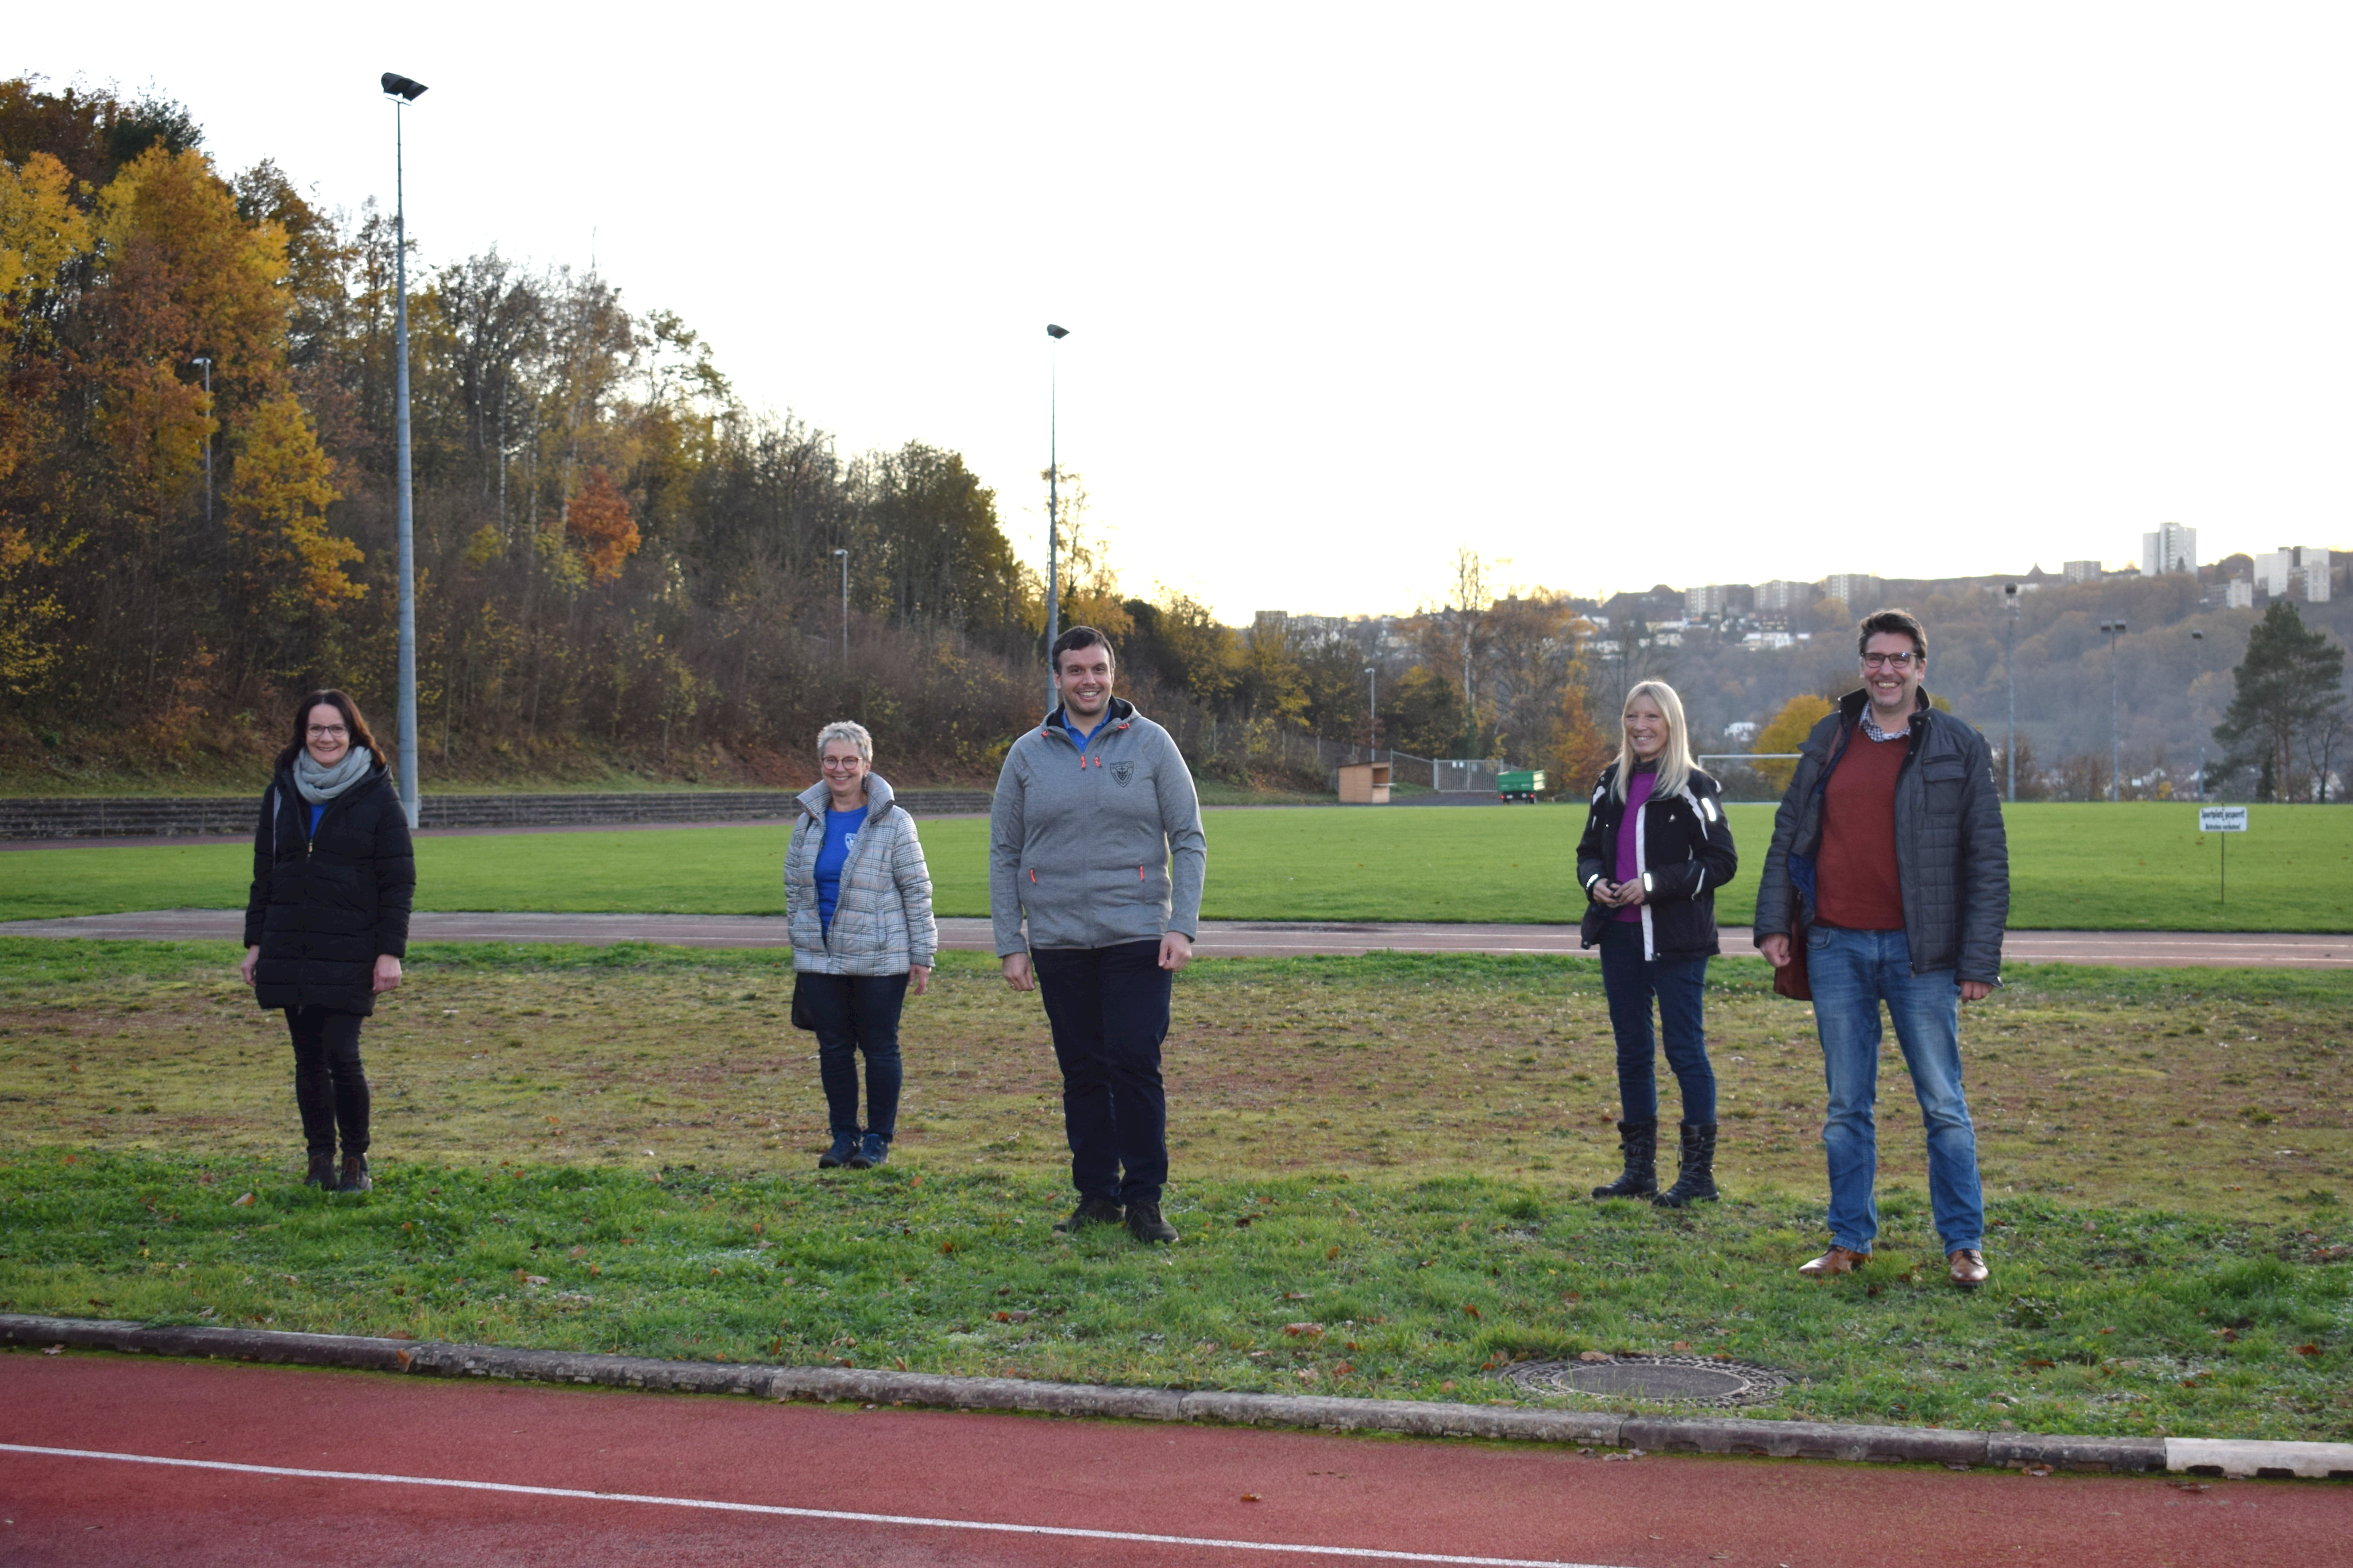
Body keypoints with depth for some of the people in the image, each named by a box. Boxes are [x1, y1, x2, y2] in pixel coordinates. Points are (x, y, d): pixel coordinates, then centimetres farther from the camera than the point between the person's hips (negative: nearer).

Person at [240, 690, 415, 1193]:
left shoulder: (377, 796, -2)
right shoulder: (282, 792, 9)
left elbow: (399, 881, -2)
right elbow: (264, 873, 15)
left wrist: (391, 952, -8)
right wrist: (255, 943, 10)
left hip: (350, 954, -4)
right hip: (289, 952, 4)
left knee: (342, 1056, -9)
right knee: (308, 1058, 7)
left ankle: (356, 1160, 7)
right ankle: (320, 1157, 18)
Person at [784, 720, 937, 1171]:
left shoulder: (893, 823, -4)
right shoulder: (808, 822, 8)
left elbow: (917, 891, -3)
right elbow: (794, 888, 16)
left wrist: (922, 956, -6)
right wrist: (799, 943, 14)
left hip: (880, 959, -4)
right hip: (820, 959, 4)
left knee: (880, 1048, 4)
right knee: (833, 1048, 8)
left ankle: (879, 1137, 15)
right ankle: (843, 1134, 19)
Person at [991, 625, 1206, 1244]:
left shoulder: (1150, 744, 2)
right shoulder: (1027, 755, 7)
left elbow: (1189, 841, 2)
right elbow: (1004, 855, 9)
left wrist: (1182, 927, -8)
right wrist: (1010, 945, 2)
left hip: (1137, 939, -2)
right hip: (1058, 944, 2)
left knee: (1135, 1067, -8)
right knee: (1083, 1074, 7)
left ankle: (1145, 1199, 0)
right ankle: (1097, 1195, 16)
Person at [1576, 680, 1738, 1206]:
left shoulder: (1693, 789, -6)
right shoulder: (1611, 784, 11)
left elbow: (1722, 861, -9)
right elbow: (1589, 849, 20)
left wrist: (1656, 884, -18)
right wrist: (1594, 882, -2)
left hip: (1675, 941, -6)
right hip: (1620, 935, 6)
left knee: (1685, 1048, -4)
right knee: (1631, 1049, 11)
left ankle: (1699, 1172, 4)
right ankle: (1639, 1168, 20)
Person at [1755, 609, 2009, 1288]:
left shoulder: (1961, 749, 0)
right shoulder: (1828, 740, 10)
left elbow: (1988, 862, -1)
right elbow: (1788, 835, 15)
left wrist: (1979, 961, -7)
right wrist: (1774, 922, 7)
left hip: (1919, 952, -3)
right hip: (1836, 949, 3)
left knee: (1943, 1105, 2)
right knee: (1846, 1106, 9)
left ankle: (1963, 1243, 12)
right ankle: (1850, 1240, 18)